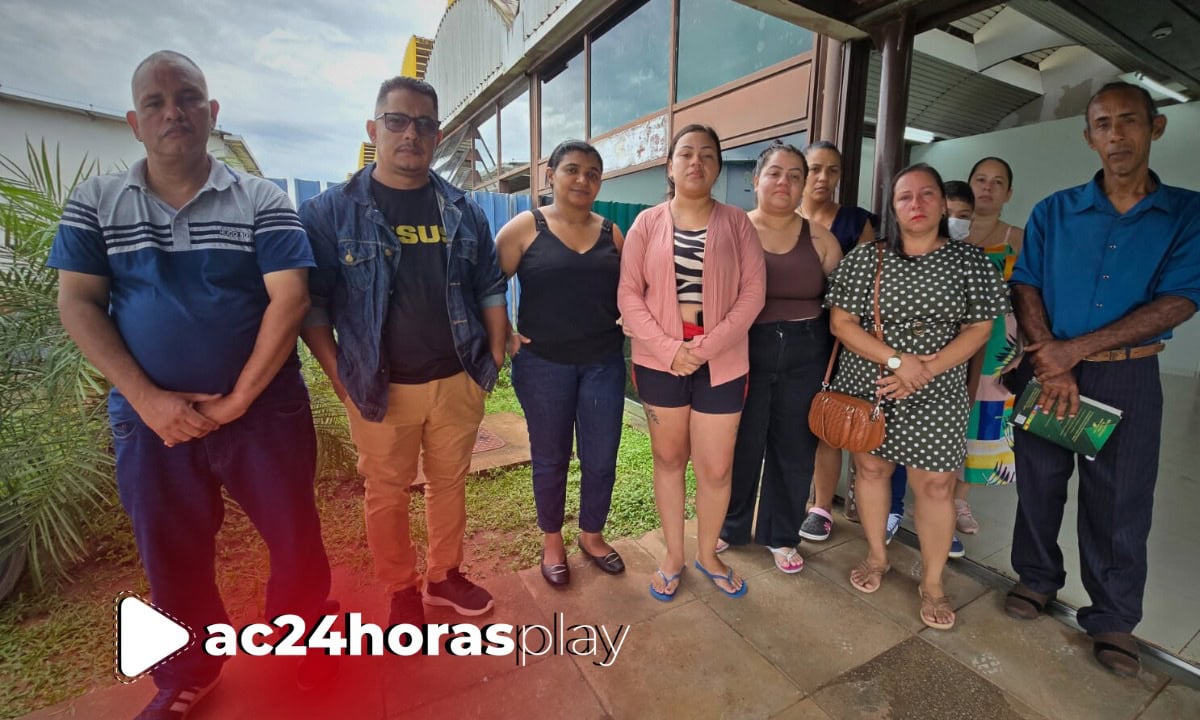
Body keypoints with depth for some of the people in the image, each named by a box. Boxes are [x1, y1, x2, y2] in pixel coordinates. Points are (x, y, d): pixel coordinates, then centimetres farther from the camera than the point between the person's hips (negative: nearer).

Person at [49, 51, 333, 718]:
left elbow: (289, 299, -11)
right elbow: (77, 303, 2)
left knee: (296, 537, 7)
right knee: (172, 555, 16)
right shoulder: (95, 202, 6)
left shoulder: (262, 201, -2)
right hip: (151, 417, 3)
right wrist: (147, 399, -11)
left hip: (264, 409, -2)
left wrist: (237, 400, -14)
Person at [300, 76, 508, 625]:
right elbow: (312, 301, -1)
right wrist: (339, 374, -6)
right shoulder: (332, 210, -2)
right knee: (387, 495, 12)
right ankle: (401, 591, 35)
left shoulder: (464, 212, 6)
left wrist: (495, 355, 3)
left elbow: (490, 287, 9)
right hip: (381, 389, -2)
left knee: (450, 483, 16)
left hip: (459, 381, 3)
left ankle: (445, 575, 38)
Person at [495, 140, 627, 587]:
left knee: (601, 458, 9)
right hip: (543, 364, -2)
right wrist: (501, 335, -7)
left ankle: (592, 534, 34)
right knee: (550, 459, 12)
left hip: (604, 363, 3)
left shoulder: (611, 233, 7)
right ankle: (551, 540, 35)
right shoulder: (525, 227, -4)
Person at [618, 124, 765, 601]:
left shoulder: (736, 222, 2)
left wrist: (707, 347, -15)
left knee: (716, 467, 6)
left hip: (722, 362, 0)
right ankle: (673, 557, 32)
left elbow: (753, 292, -4)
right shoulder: (647, 223, 3)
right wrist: (667, 347, -14)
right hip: (660, 360, 1)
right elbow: (628, 293, -3)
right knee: (669, 458, 12)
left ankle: (708, 554, 33)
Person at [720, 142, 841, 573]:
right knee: (741, 445, 8)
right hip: (745, 354, -2)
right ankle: (731, 527, 33)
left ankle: (781, 536, 33)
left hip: (805, 358, 3)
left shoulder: (819, 238, 5)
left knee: (794, 449, 11)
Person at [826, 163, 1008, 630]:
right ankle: (876, 556, 33)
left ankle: (933, 583, 23)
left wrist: (927, 371, -16)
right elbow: (841, 322, -7)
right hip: (868, 387, 1)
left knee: (935, 486, 3)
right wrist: (897, 360, -17)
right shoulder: (865, 259, -2)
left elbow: (979, 328, -1)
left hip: (935, 396, 0)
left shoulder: (968, 261, 1)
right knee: (871, 468, 11)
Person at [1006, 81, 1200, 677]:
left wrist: (1076, 348, -17)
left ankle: (1113, 618, 26)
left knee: (1119, 501, 8)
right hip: (1047, 369, 1)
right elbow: (1025, 289, -3)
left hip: (1127, 377, 0)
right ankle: (1037, 578, 33)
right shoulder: (1053, 212, 3)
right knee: (1039, 480, 12)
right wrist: (1052, 366, -14)